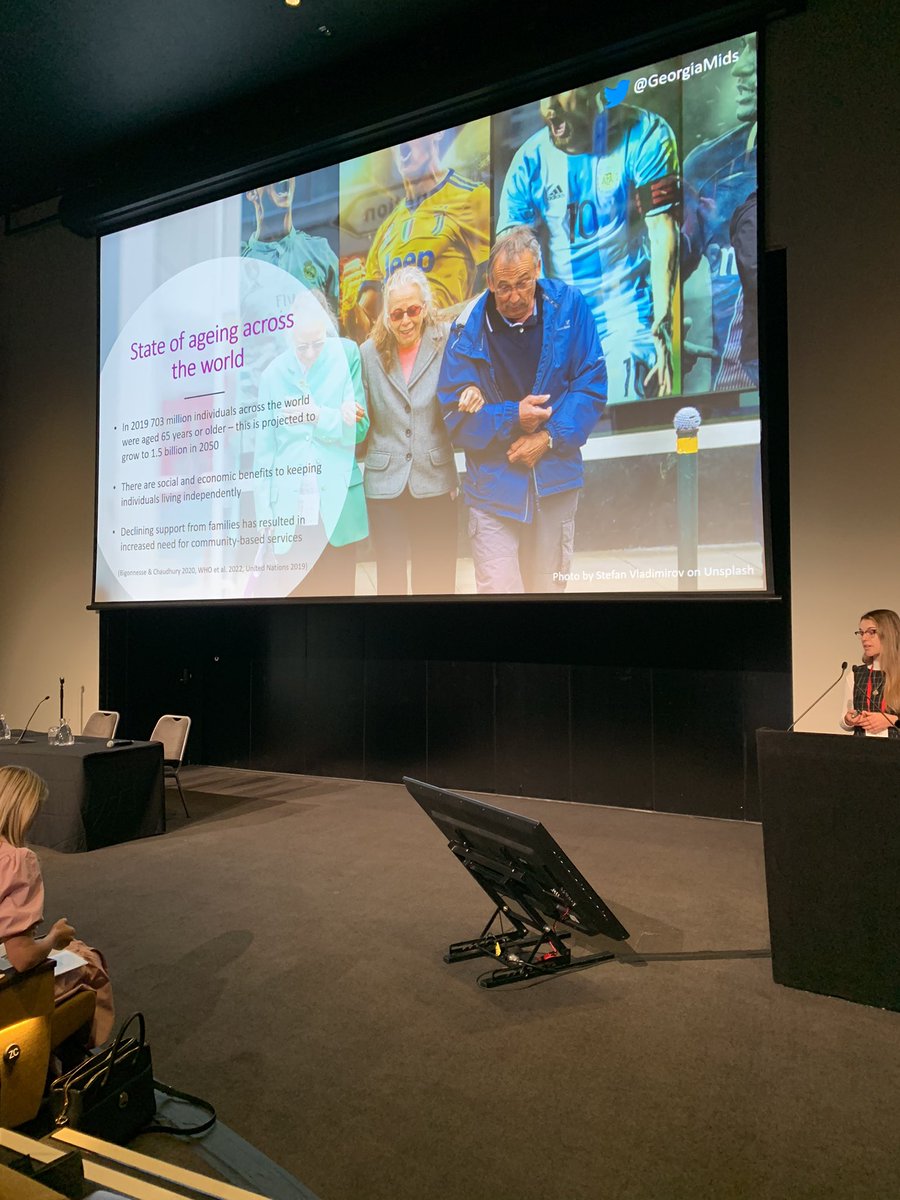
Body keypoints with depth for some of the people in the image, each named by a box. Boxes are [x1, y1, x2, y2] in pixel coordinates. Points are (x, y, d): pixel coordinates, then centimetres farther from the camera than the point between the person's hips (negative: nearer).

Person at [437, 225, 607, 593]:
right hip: (493, 486, -2)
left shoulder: (569, 306, -3)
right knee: (498, 588, -6)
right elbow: (456, 415, -6)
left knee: (550, 586, 15)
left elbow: (591, 385, -3)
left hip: (555, 481, 2)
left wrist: (549, 437, -14)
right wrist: (511, 419, -19)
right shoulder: (468, 329, -7)